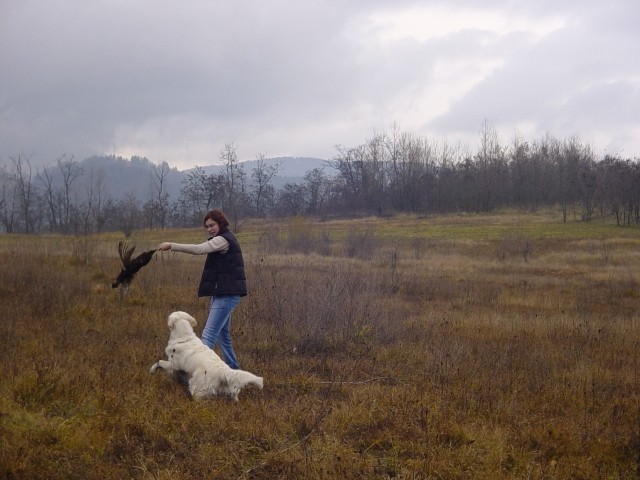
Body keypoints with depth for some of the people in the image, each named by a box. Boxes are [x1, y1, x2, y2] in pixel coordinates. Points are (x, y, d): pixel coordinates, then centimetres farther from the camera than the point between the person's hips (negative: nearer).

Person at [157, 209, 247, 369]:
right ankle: (233, 369, 25)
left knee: (209, 334, -17)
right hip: (223, 294, 11)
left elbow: (199, 249, -25)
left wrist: (172, 246, -27)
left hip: (226, 294, -11)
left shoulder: (223, 240, -13)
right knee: (222, 333, 18)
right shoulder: (227, 239, 20)